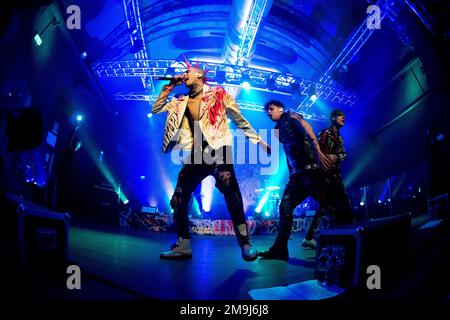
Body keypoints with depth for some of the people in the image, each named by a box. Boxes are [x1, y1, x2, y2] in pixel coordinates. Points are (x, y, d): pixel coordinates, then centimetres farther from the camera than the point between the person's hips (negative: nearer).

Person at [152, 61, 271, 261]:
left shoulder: (218, 94, 6)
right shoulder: (181, 102, 17)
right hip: (195, 155, 6)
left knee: (228, 185, -32)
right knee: (178, 200, 1)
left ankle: (244, 242, -30)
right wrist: (169, 87, 10)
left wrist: (257, 141, 10)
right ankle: (183, 246, 15)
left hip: (218, 149, -5)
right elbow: (156, 109, 16)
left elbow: (239, 119, 10)